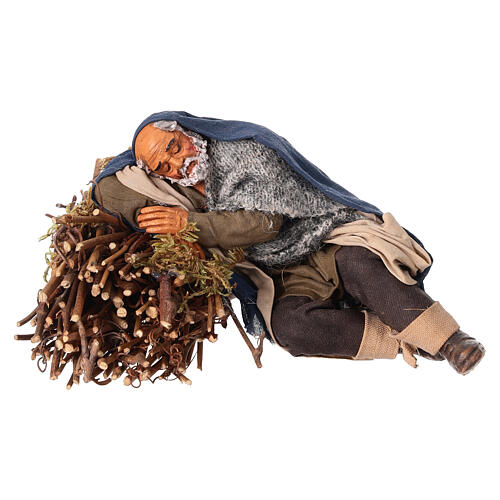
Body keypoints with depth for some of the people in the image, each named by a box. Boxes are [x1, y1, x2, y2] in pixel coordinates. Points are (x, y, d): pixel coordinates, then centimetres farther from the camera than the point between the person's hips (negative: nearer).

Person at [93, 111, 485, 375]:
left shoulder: (247, 149, -11)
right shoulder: (180, 188, 4)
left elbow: (266, 222, -20)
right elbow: (108, 186, 2)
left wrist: (188, 223, -25)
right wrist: (143, 213, -17)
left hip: (330, 242, -3)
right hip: (288, 280, 4)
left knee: (357, 263, -39)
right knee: (287, 326, -31)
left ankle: (447, 338, -25)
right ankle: (406, 342, -22)